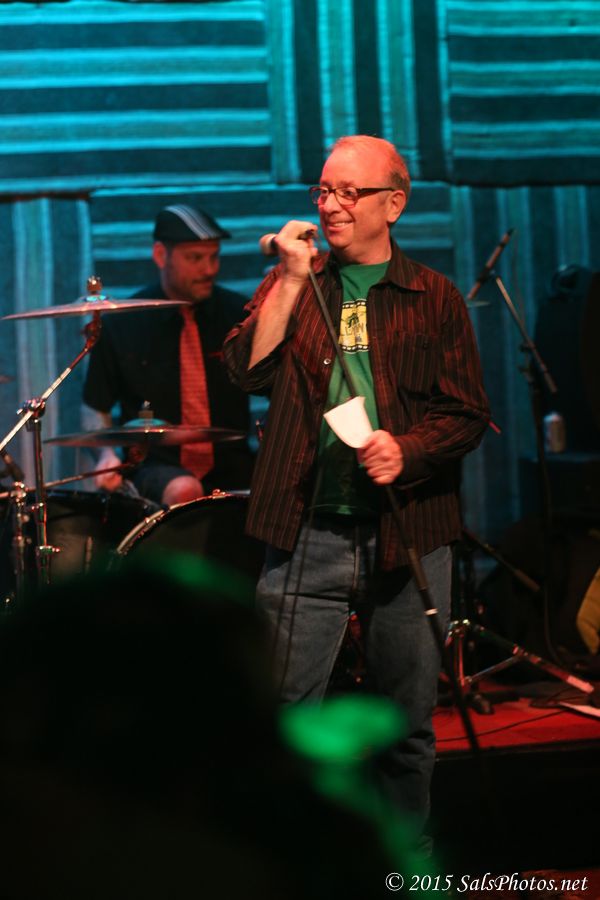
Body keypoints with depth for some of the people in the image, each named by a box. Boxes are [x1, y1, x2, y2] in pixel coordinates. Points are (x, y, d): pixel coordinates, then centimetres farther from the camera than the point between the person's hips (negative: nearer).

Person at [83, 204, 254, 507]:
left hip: (231, 468, 1)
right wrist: (108, 454, -10)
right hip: (154, 467, -1)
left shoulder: (238, 313, 3)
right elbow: (95, 408, 9)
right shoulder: (121, 323, 0)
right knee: (184, 492, -35)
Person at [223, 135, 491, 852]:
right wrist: (292, 279, -8)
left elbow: (468, 414, 3)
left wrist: (407, 449, -15)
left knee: (408, 724, 7)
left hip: (407, 534, 0)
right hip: (305, 535, 0)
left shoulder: (434, 298, 7)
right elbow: (249, 370, -4)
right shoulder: (292, 283, 11)